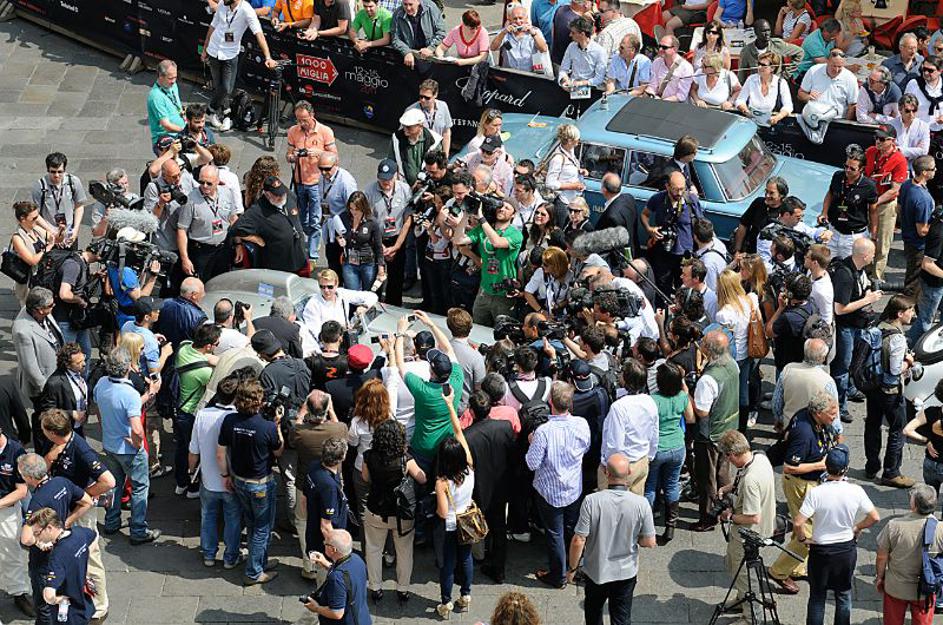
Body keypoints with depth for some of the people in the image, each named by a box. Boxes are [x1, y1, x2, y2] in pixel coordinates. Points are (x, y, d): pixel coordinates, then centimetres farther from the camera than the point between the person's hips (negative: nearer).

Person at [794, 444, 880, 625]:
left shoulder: (816, 493, -23)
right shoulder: (856, 491, -16)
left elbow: (798, 523, -25)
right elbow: (875, 517, -6)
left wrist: (803, 538, -6)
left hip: (821, 550, -2)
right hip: (847, 548, 2)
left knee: (817, 597, 14)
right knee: (844, 595, 19)